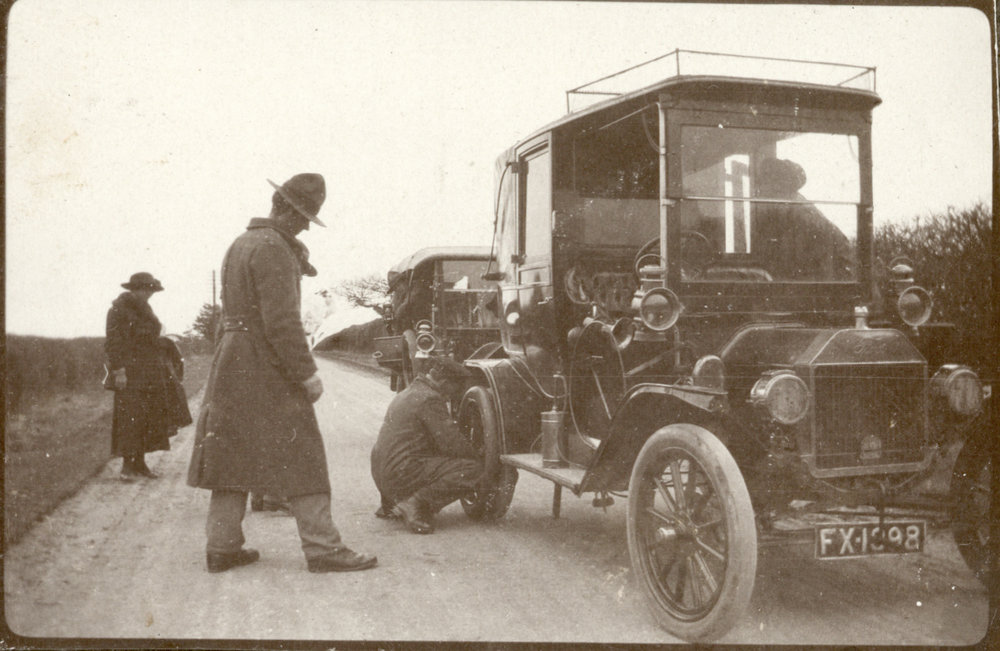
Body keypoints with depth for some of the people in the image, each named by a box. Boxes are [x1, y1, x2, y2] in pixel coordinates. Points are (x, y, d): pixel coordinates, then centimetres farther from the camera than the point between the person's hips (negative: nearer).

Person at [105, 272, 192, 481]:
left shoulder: (144, 309, 15)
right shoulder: (118, 307, -7)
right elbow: (113, 341, -13)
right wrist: (119, 370, -18)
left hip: (150, 373, 7)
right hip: (130, 371, -7)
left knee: (150, 417, 4)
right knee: (129, 417, -9)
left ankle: (139, 463, 11)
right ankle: (127, 466, -3)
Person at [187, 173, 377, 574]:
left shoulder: (240, 244, 17)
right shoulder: (272, 249, -15)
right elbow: (282, 321, -21)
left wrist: (297, 259, 13)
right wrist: (307, 373, -18)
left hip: (231, 365, 9)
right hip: (267, 367, -9)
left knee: (232, 455, 11)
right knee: (299, 456, -5)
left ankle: (222, 547, 15)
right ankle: (322, 548, -2)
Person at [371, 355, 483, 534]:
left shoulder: (408, 393, 20)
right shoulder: (430, 399, -12)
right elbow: (452, 444, -16)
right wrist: (478, 457, 1)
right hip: (402, 475, -10)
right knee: (472, 469, -13)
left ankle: (391, 503, 18)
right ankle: (417, 503, -18)